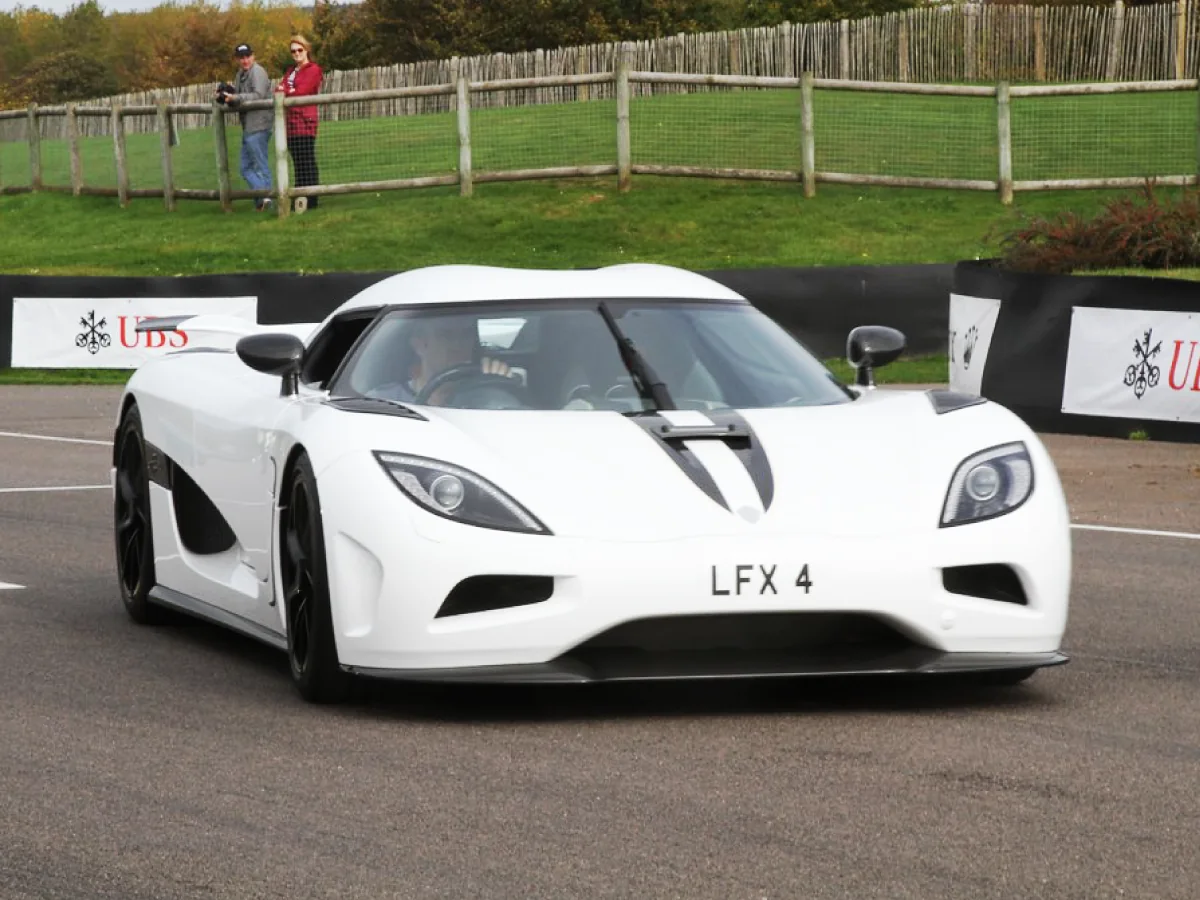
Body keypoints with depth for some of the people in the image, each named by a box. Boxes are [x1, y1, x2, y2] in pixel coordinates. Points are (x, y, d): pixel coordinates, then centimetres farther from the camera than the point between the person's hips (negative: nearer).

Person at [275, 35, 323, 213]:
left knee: (307, 163, -8)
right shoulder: (291, 71, 22)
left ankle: (311, 200, -8)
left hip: (305, 123, -8)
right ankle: (300, 199, 12)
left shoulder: (313, 70, -2)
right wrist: (281, 91, -10)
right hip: (291, 123, 8)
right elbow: (280, 90, 12)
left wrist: (285, 92, 1)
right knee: (298, 163, 9)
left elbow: (301, 91, -13)